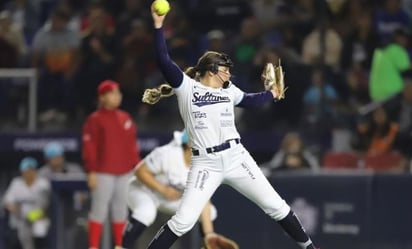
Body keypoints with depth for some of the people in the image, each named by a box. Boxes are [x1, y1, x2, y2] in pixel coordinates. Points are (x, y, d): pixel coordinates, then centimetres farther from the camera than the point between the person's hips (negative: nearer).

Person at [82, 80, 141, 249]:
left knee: (121, 209, 10)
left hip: (124, 172, 6)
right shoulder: (95, 119, -5)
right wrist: (91, 171, -15)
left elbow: (132, 145, 16)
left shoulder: (125, 118, 13)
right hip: (103, 172, -6)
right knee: (99, 209, -6)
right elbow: (89, 147, -9)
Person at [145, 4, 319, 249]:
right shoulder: (187, 87, -3)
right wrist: (159, 26, -19)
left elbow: (249, 100, 34)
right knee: (183, 220, -13)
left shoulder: (228, 90, 12)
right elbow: (164, 60, -13)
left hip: (237, 158, 4)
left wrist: (272, 93, 36)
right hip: (205, 164, -4)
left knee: (276, 206, 5)